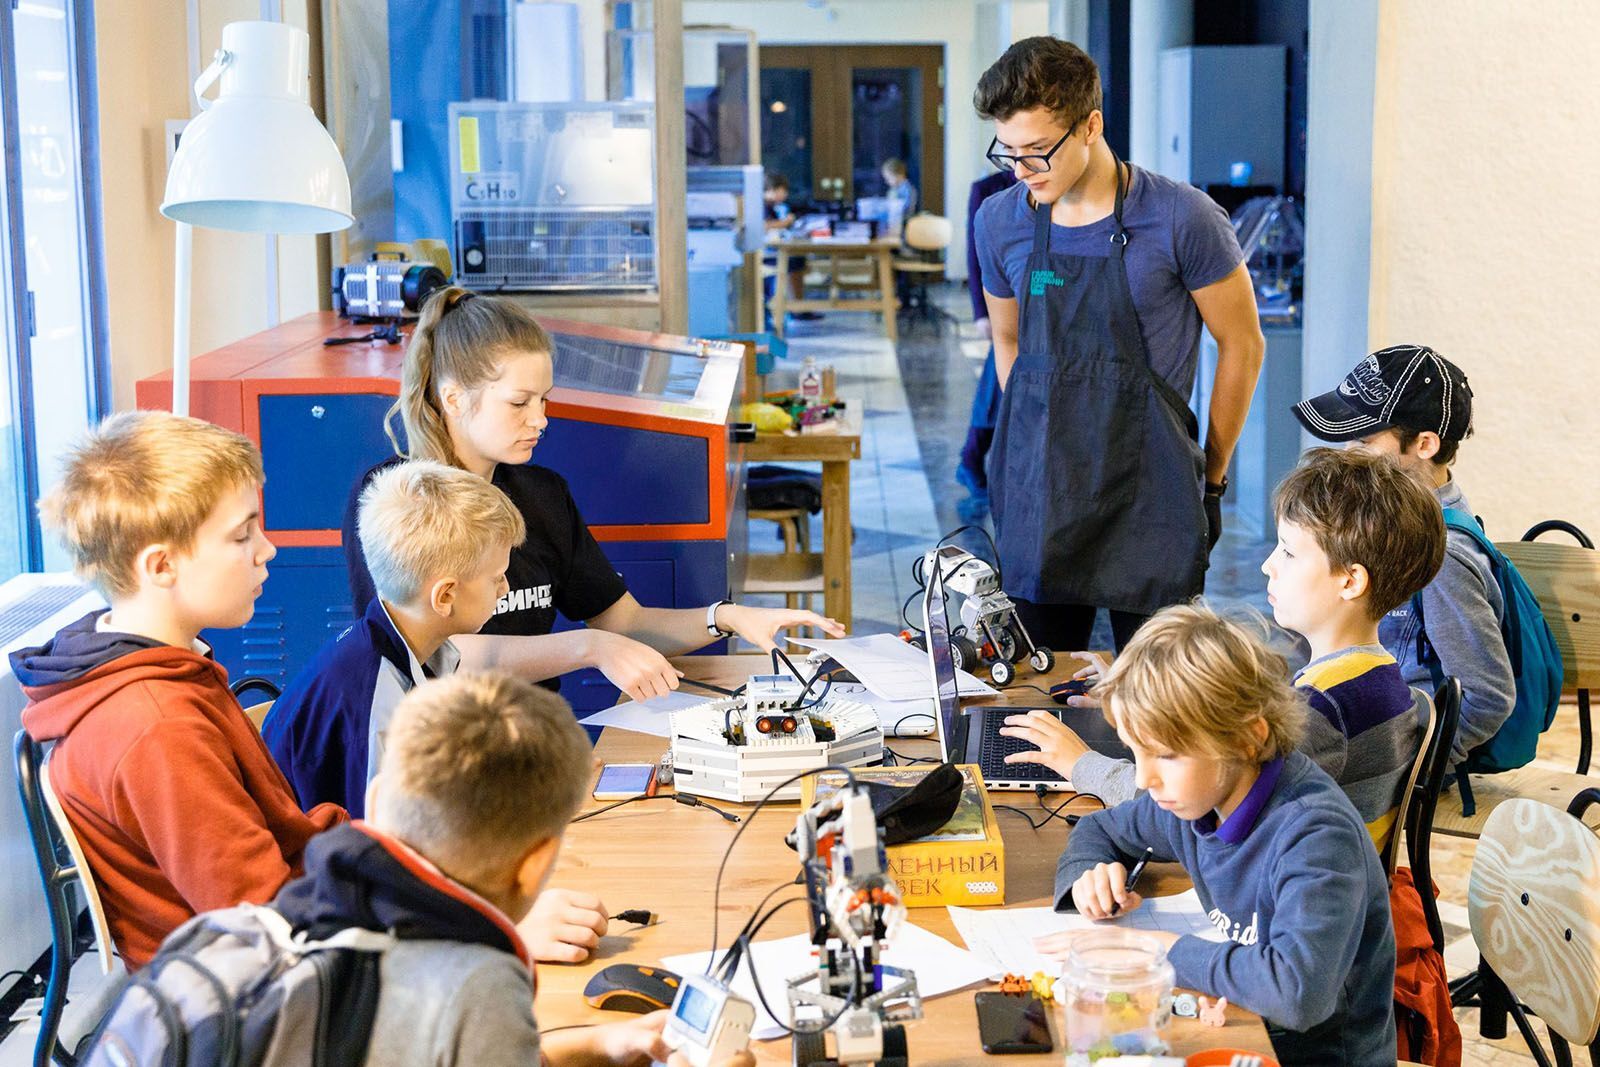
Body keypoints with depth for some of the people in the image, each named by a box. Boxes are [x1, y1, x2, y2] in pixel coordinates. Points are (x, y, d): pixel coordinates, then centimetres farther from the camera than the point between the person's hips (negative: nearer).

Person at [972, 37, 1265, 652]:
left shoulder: (1181, 219, -9)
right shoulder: (1000, 222, 4)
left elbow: (1242, 346, 2)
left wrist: (1210, 477, 7)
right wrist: (1042, 445, 14)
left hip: (1150, 508, -3)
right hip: (1037, 500, 4)